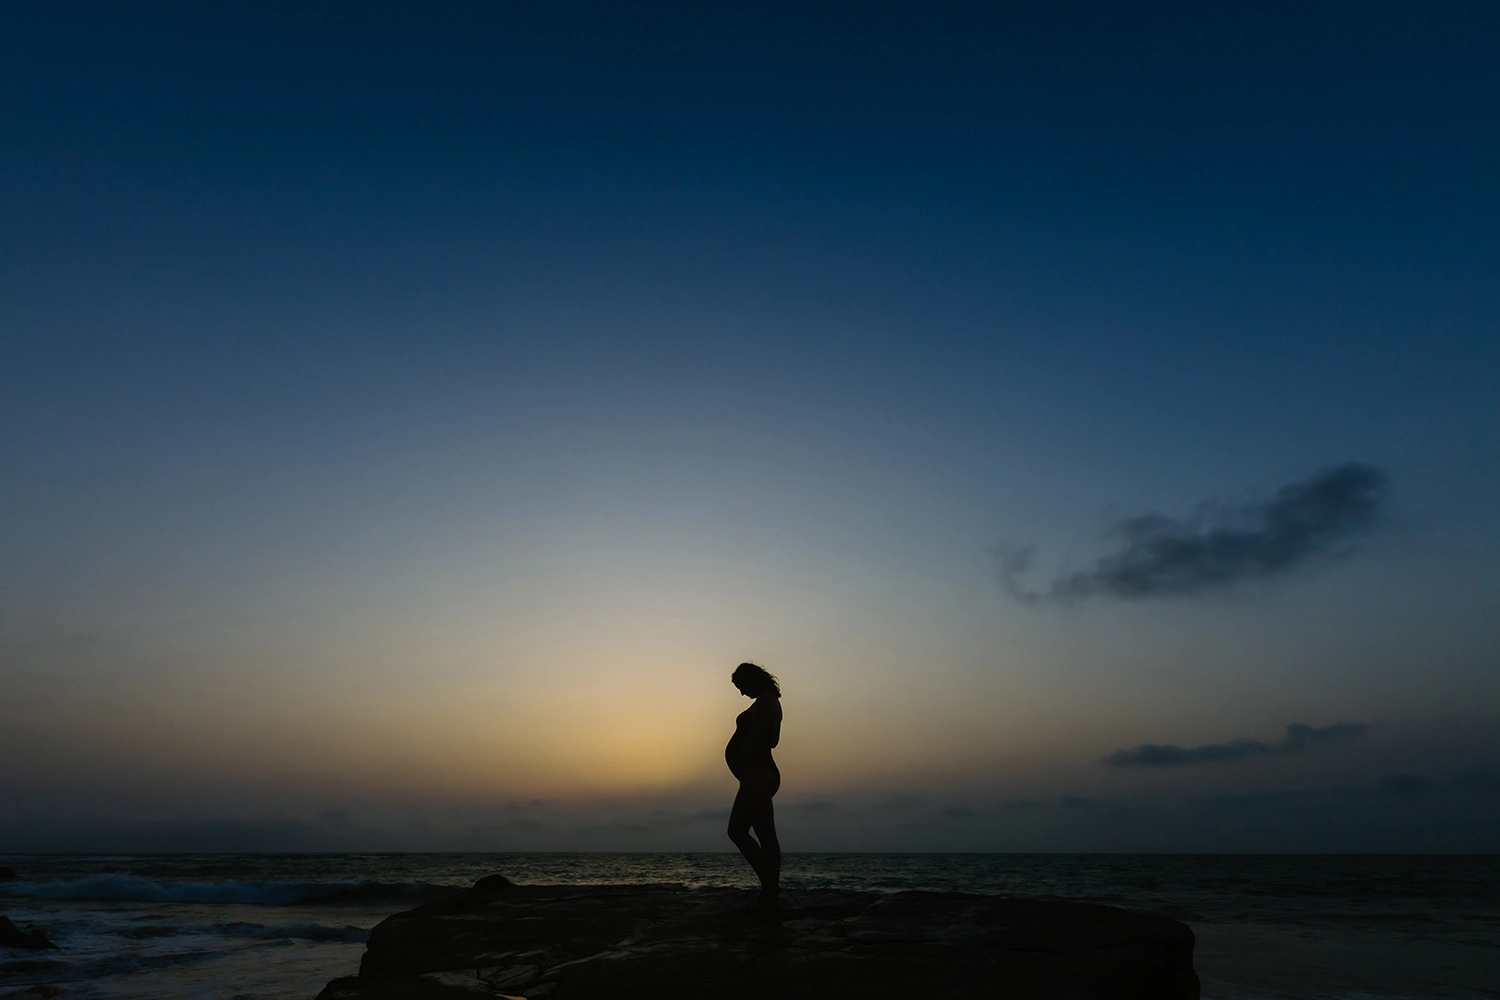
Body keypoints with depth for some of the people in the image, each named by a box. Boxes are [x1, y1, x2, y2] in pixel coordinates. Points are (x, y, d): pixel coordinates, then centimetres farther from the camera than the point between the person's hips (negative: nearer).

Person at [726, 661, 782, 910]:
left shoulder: (763, 702, -12)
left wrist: (737, 763, -7)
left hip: (756, 775, -11)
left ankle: (770, 897, -3)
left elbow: (753, 738, -19)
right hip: (762, 774, 11)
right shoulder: (771, 702, 20)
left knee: (766, 837, -7)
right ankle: (770, 884, 15)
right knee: (737, 831, 15)